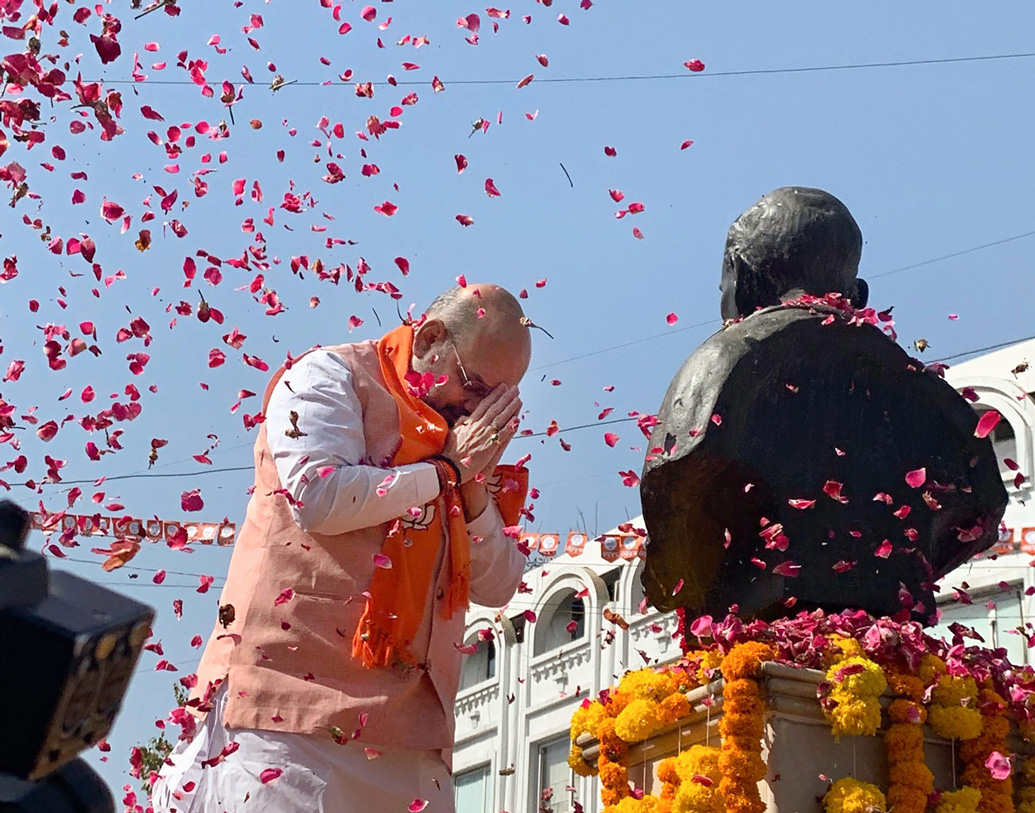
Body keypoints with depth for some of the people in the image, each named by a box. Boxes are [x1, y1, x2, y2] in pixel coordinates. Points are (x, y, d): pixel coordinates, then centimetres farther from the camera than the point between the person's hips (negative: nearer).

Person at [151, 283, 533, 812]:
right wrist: (445, 469, -7)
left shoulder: (467, 436, 19)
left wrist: (476, 488, -3)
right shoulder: (333, 376, 1)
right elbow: (319, 497, -17)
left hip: (407, 715, 6)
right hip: (295, 685, -6)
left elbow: (497, 588, 14)